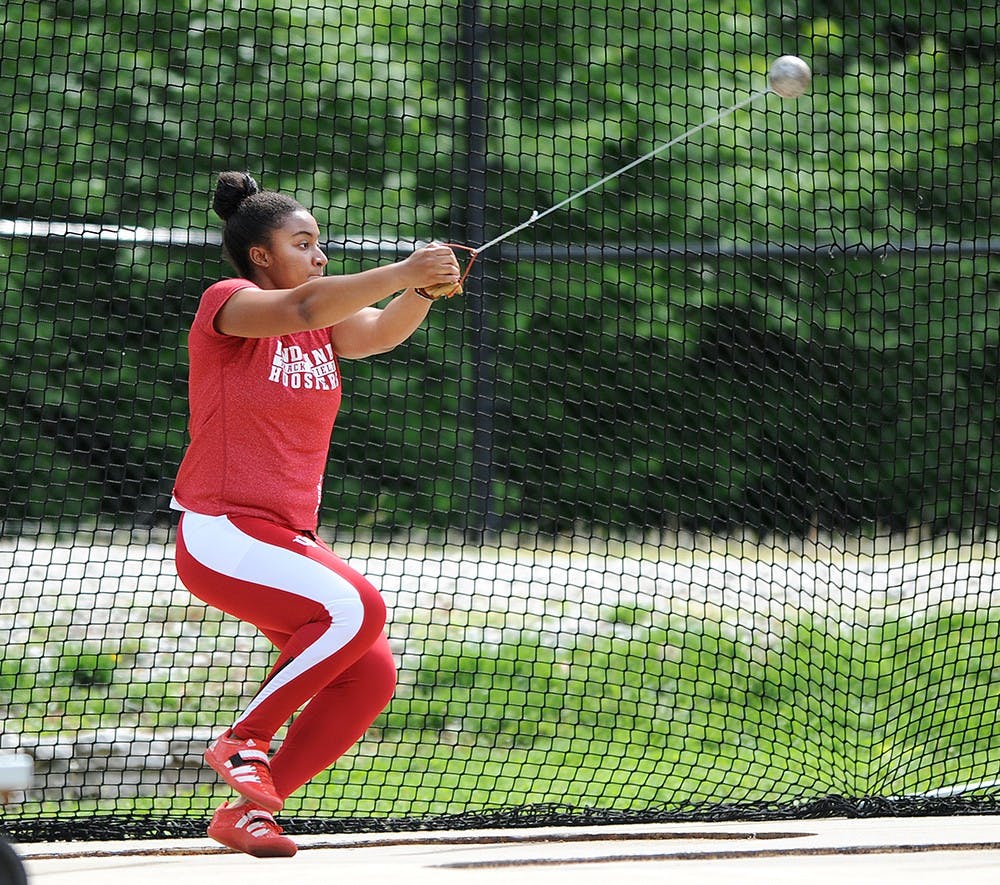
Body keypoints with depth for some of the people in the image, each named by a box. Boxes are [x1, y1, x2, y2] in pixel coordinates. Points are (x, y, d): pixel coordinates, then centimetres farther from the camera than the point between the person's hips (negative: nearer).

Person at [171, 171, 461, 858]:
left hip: (289, 538, 8)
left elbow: (379, 331, -7)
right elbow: (302, 308, -27)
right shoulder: (228, 304, -7)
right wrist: (405, 272, -35)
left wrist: (425, 288, -27)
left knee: (371, 674, -6)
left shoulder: (325, 324, 13)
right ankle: (241, 741, -11)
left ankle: (247, 811, 6)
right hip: (221, 537, -8)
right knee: (355, 607, -27)